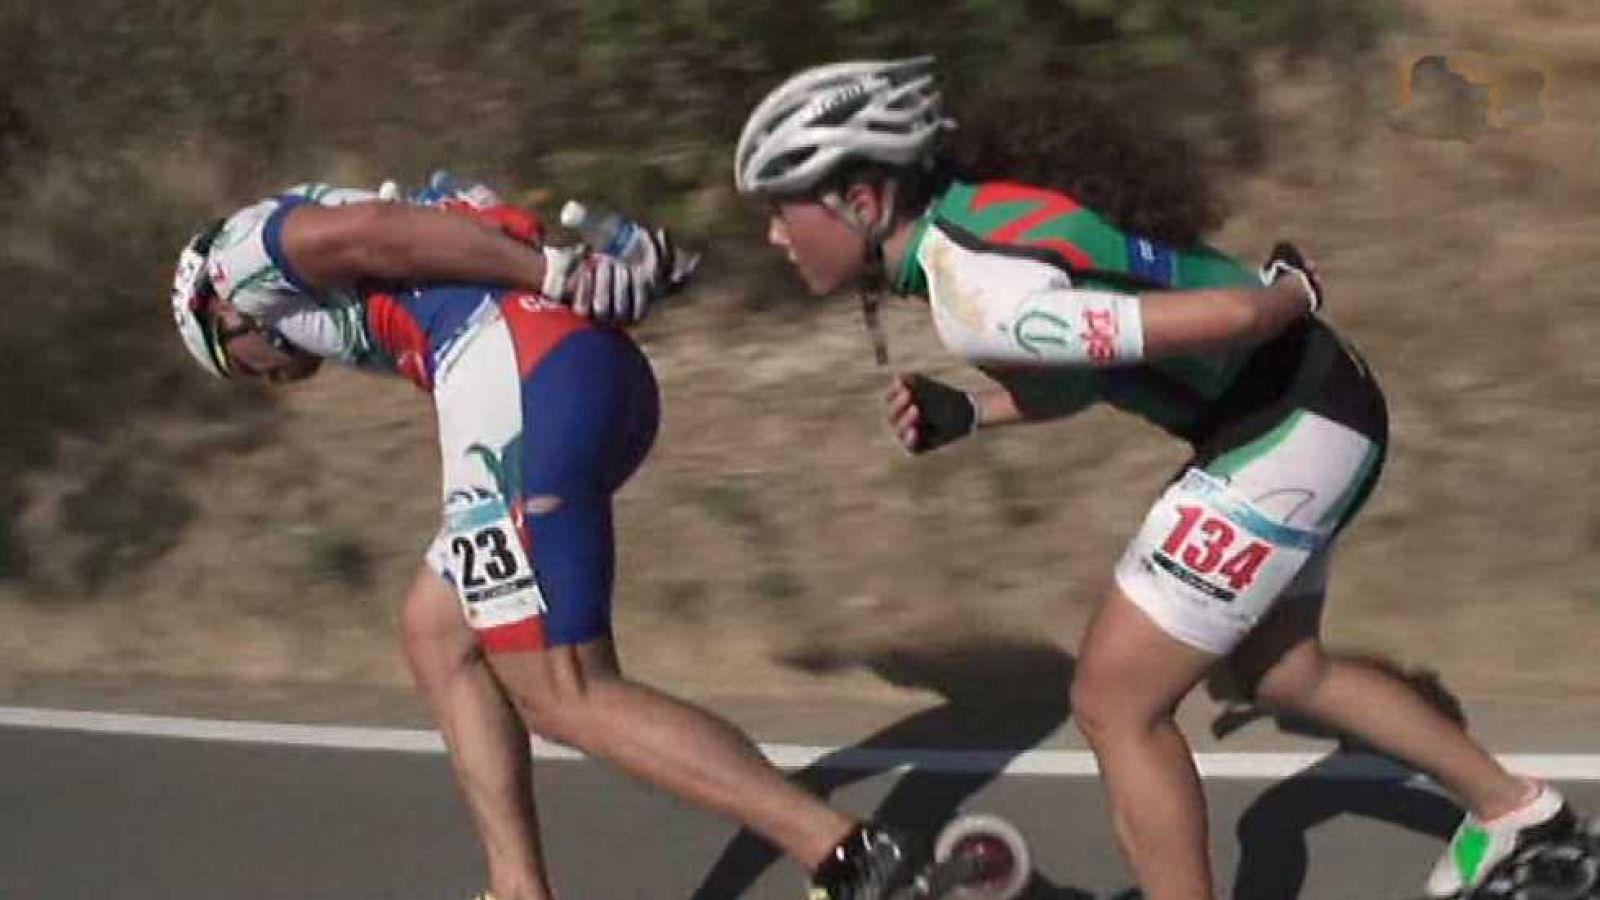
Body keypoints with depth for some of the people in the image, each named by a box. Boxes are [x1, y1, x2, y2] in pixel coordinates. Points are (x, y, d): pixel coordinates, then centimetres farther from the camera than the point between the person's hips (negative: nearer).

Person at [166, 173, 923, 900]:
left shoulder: (243, 250, 14)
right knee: (435, 633, 20)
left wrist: (555, 272, -11)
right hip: (604, 371, 9)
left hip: (521, 379, -9)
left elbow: (376, 228, -4)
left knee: (563, 697, -5)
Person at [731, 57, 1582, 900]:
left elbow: (1225, 316, -30)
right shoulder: (966, 217, 2)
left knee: (1113, 705, -2)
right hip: (1305, 411, 10)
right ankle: (1514, 808, 43)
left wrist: (1296, 293, -9)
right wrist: (962, 413, -1)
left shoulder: (979, 299, -28)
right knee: (1279, 669, 28)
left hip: (1288, 430, -10)